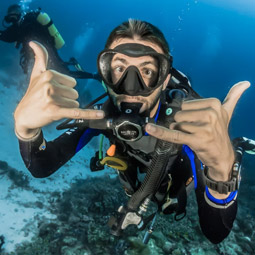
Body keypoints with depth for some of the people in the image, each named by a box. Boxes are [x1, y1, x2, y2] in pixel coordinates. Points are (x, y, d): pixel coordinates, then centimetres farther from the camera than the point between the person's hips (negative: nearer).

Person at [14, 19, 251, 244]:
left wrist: (223, 169, -73)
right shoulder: (102, 113, -35)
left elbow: (215, 233, -49)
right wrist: (25, 126, -59)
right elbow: (41, 168, -36)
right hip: (134, 180, 3)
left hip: (173, 183, -2)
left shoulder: (188, 123, -44)